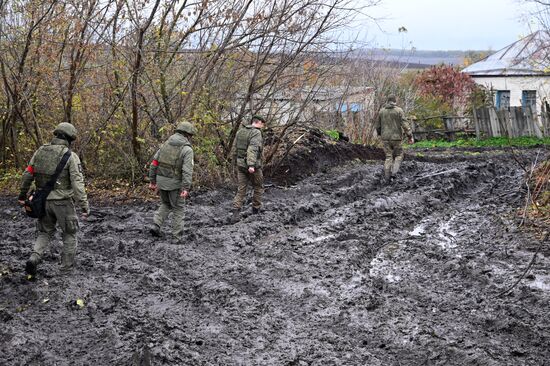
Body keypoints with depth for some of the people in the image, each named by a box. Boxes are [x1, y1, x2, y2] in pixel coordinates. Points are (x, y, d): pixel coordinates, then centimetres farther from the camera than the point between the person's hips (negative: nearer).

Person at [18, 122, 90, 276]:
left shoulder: (40, 151, 3)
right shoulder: (71, 156, -12)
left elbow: (27, 175, 6)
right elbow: (77, 183, -19)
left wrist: (22, 194, 19)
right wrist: (84, 206, -19)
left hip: (44, 200, 4)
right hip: (63, 202, -4)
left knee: (45, 233, 19)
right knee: (70, 234, 16)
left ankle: (34, 259, -3)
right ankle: (67, 266, 18)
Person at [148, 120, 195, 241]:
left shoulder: (166, 144, 6)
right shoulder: (187, 149, -13)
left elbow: (154, 163, 5)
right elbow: (187, 170, -23)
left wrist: (152, 181, 10)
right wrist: (186, 188, -29)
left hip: (161, 181, 5)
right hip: (175, 183, -5)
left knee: (166, 204, 25)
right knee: (178, 210, 9)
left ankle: (156, 226, 10)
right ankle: (177, 238, 11)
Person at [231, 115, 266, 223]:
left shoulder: (240, 131, 10)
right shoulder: (256, 133, -12)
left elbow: (235, 148, 13)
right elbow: (253, 149, -25)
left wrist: (236, 161, 22)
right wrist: (251, 165, -32)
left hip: (240, 164, 6)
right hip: (253, 165, -6)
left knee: (241, 189, 6)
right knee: (258, 187, 14)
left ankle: (236, 213, -7)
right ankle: (256, 210, 21)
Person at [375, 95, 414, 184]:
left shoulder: (382, 111, 3)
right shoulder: (399, 111, -8)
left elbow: (378, 126, 10)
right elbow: (405, 124, -14)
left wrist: (380, 134, 28)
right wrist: (410, 136, -12)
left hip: (385, 138, 3)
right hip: (396, 138, -3)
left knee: (389, 157, 10)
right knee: (398, 156, 14)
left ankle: (387, 178, 4)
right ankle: (393, 173, -7)